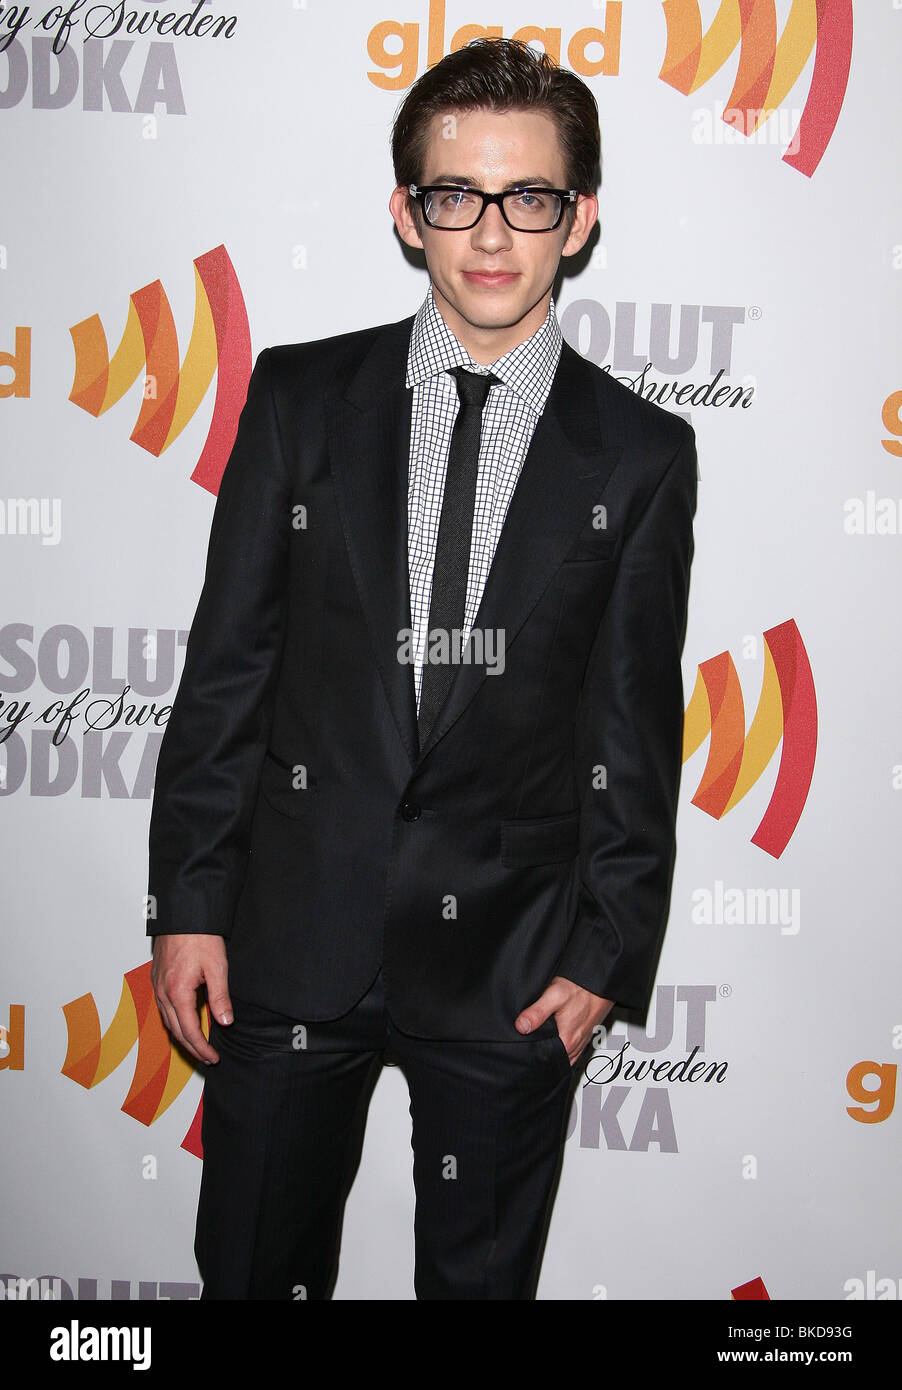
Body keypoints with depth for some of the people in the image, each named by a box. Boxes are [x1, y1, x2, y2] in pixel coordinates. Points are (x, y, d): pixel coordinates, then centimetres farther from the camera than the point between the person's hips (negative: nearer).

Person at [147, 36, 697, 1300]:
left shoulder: (642, 455, -1)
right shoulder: (300, 397, 1)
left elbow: (635, 724, 1)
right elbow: (228, 661, 1)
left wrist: (607, 951, -2)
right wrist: (189, 900, -2)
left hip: (512, 960, 0)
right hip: (294, 929, 1)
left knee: (481, 1274, 16)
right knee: (252, 1271, 14)